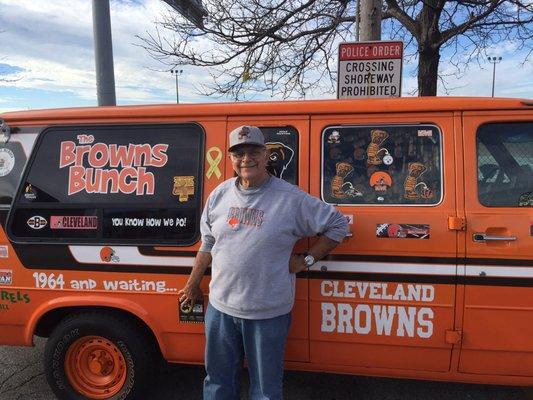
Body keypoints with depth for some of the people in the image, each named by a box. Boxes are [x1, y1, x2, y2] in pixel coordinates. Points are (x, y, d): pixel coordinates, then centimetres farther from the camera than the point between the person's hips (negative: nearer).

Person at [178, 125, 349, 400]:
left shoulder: (291, 198, -11)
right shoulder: (220, 194, 3)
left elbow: (338, 225, -4)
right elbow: (208, 245, 13)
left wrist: (305, 260, -8)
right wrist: (192, 286, 18)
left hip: (269, 313, -4)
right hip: (220, 307, 4)